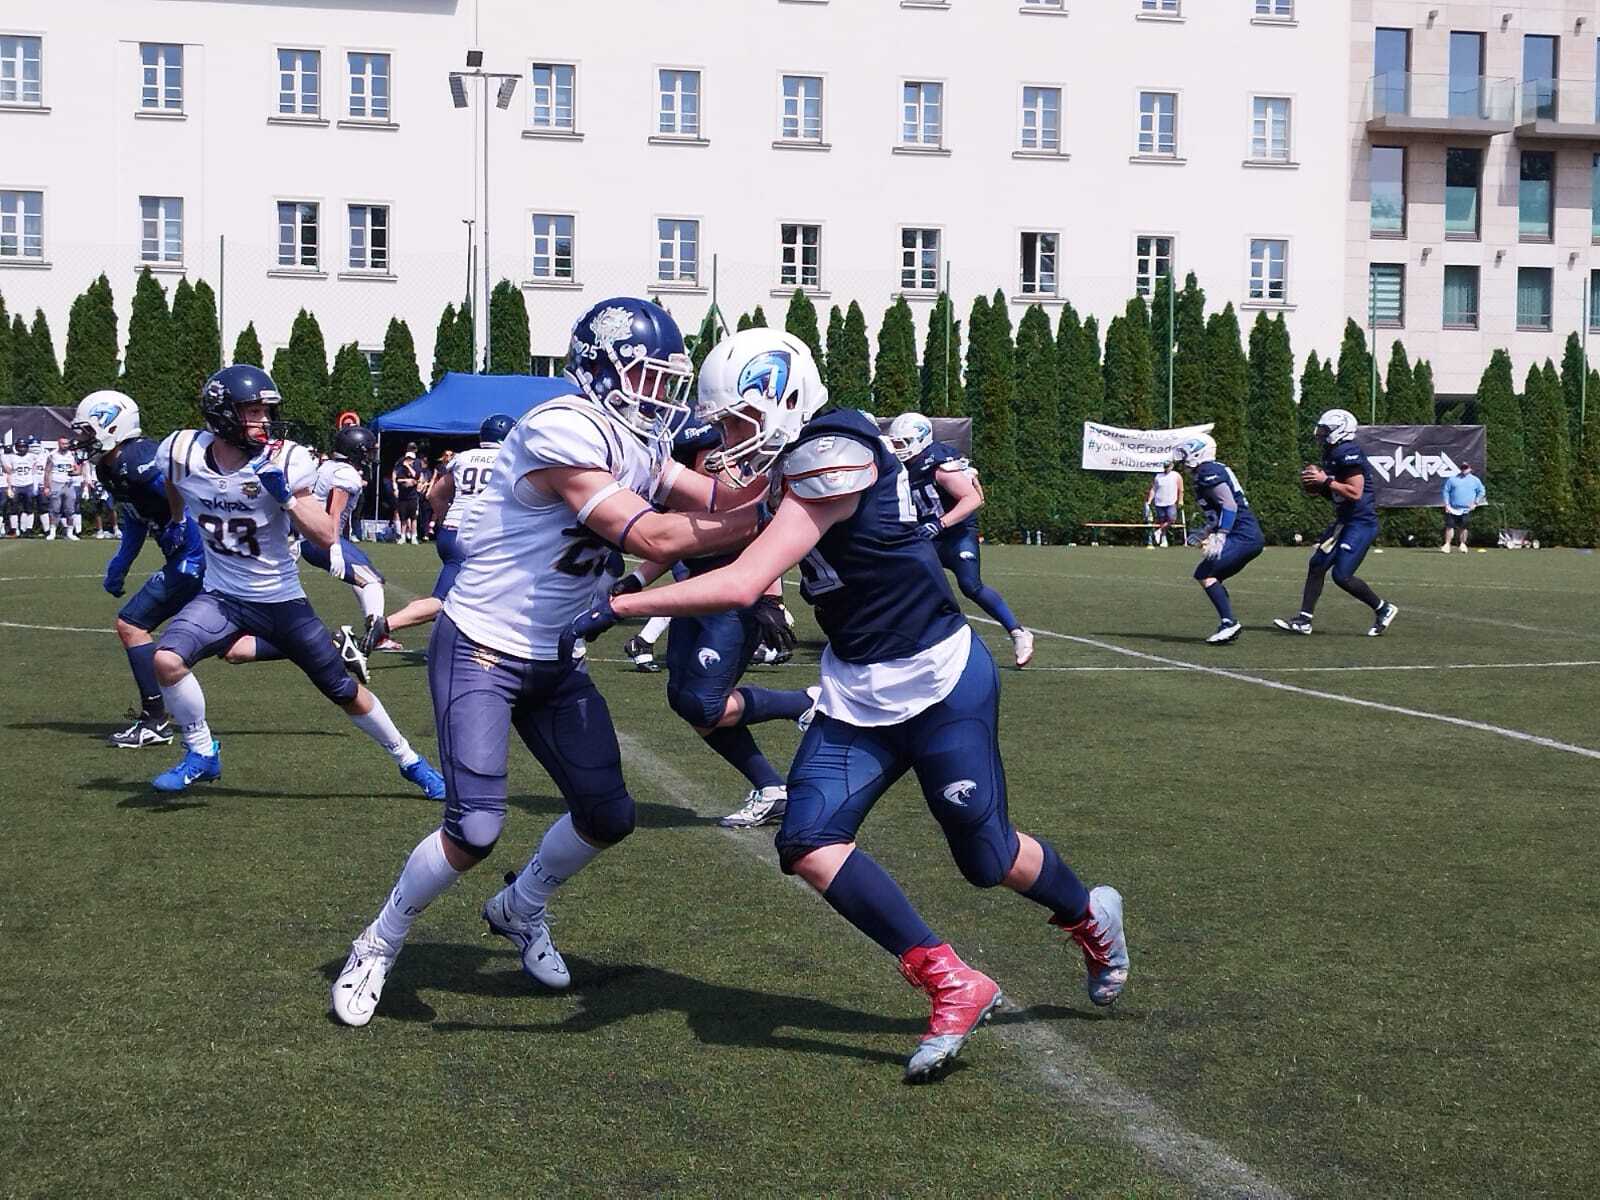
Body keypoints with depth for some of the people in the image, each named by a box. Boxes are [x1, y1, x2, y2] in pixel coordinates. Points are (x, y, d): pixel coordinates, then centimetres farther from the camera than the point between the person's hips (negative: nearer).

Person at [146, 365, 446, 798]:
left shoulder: (284, 462, -18)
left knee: (344, 691, 7)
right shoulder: (182, 454, -12)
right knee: (167, 660, -23)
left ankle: (409, 760, 29)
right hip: (221, 597, 2)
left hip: (282, 599, -1)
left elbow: (326, 537, -20)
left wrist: (284, 494, -31)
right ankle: (201, 755, 0)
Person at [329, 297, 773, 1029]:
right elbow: (651, 538, -27)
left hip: (554, 661, 9)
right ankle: (379, 945, 11)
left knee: (607, 815, 8)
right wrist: (764, 517, -27)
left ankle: (520, 910, 36)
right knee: (475, 830, -15)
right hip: (479, 651, -8)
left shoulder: (635, 444, 5)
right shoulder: (563, 432, -23)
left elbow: (715, 502, -4)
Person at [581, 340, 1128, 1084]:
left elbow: (742, 585, -30)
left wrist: (617, 608, -25)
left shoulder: (832, 456, -23)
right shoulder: (800, 459, 4)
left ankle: (1092, 919, 39)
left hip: (940, 682, -8)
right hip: (857, 693, 8)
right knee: (808, 845, -8)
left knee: (987, 859, 6)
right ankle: (952, 986, 1)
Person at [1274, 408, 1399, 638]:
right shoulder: (1332, 455, 13)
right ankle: (1303, 621, 9)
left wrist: (1326, 481, -21)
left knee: (1342, 575, -11)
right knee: (1317, 565, 6)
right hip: (1344, 522, 10)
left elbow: (1355, 493, -24)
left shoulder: (1348, 455, -18)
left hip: (1361, 523, -10)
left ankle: (1383, 609, 6)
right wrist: (1315, 485, 4)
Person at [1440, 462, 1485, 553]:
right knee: (1449, 526, -6)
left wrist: (1475, 503, 2)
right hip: (1452, 508, 0)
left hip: (1466, 509, 0)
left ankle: (1463, 544, 14)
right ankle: (1447, 545, -4)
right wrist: (1447, 504, -2)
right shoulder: (1452, 479, 10)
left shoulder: (1475, 480, 10)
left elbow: (1481, 491, 14)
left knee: (1463, 528, 1)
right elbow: (1446, 491, 9)